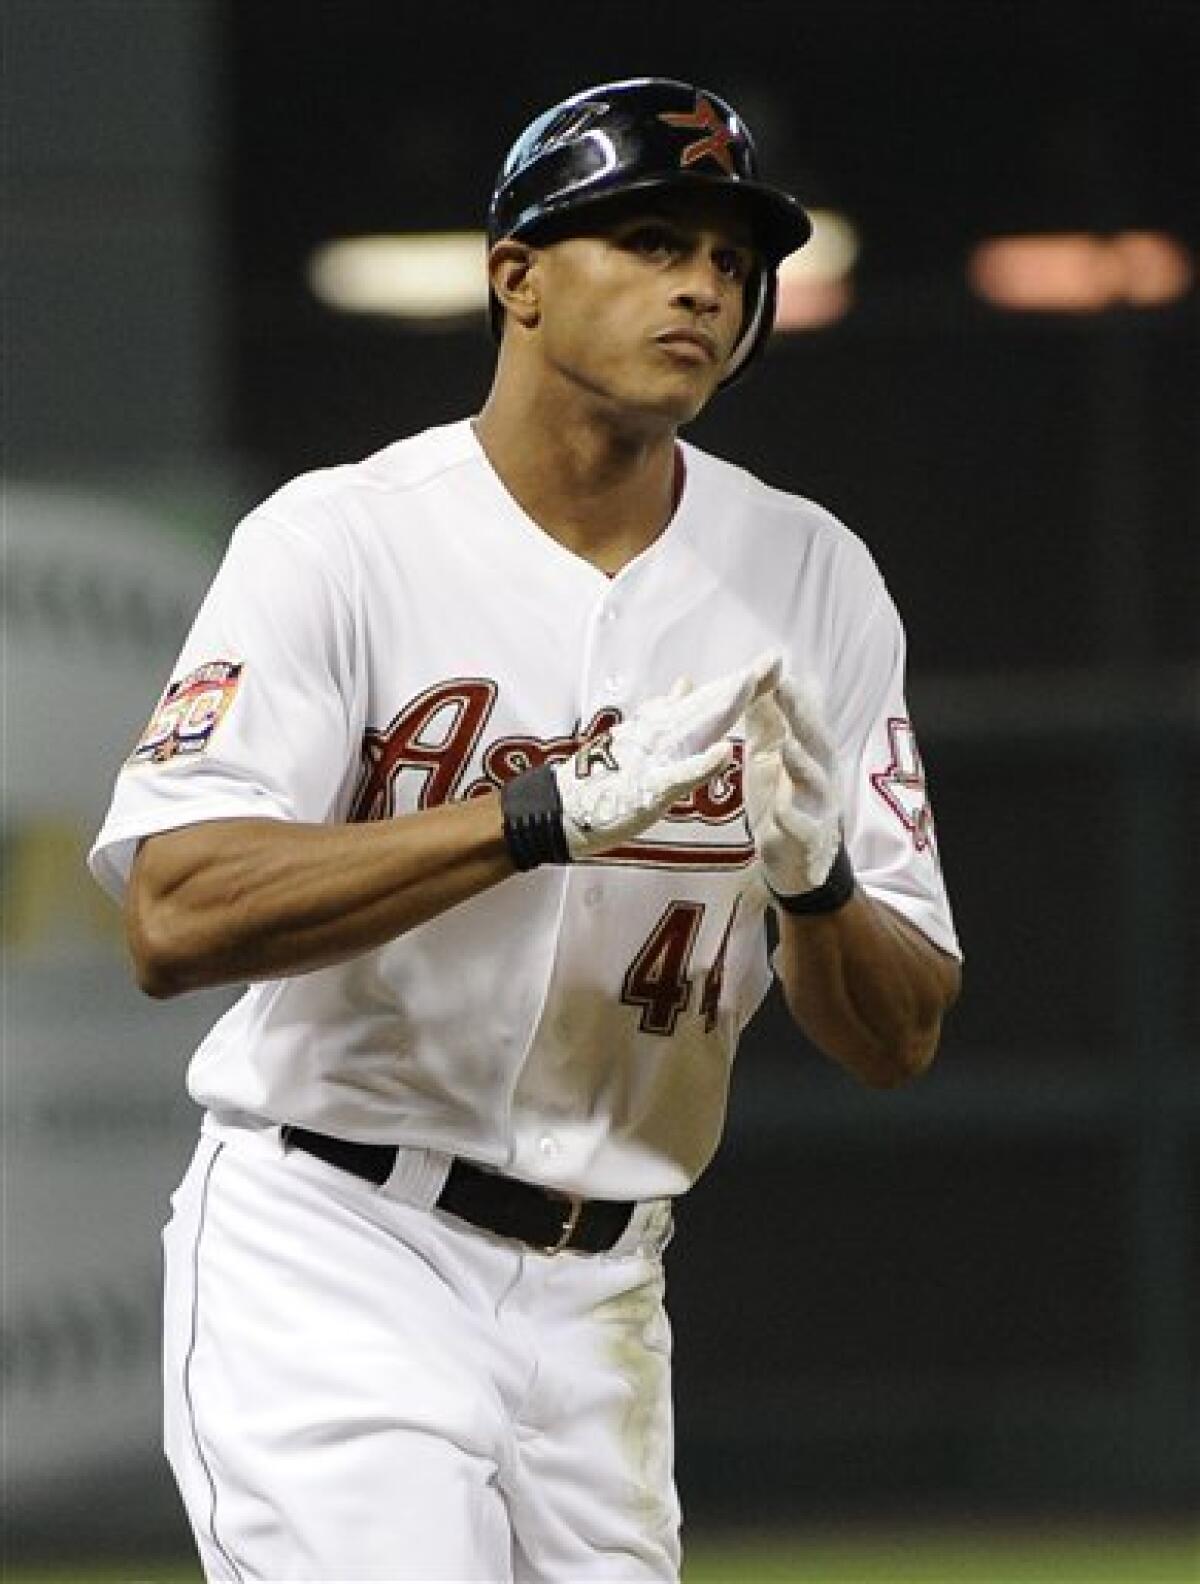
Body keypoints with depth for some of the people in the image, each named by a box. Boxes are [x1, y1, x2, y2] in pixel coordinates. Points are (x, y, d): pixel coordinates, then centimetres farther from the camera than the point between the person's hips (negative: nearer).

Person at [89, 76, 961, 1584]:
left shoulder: (811, 581, 5)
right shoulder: (341, 542, -9)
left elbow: (898, 1039, 5)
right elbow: (175, 919, -23)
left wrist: (814, 878, -18)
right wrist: (554, 811, -28)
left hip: (598, 1304, 5)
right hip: (332, 1269, -5)